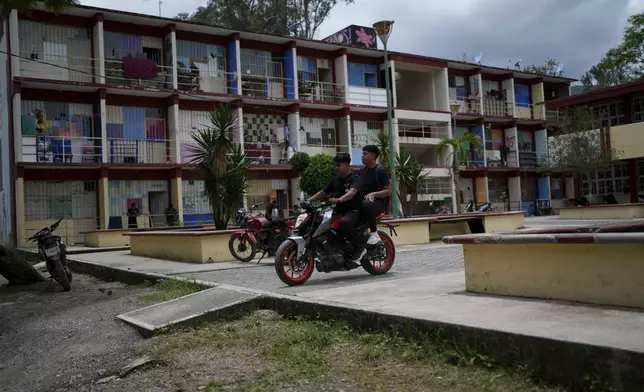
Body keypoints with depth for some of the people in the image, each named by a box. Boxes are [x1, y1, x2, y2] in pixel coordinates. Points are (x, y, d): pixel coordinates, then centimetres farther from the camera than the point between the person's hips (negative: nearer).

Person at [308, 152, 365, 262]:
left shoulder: (354, 178, -6)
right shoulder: (335, 179, 17)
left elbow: (352, 192, -26)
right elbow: (323, 192, 20)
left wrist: (339, 200, -43)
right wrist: (309, 200, 6)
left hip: (353, 211, -8)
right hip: (339, 211, 8)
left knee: (345, 222, -39)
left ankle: (359, 248, -21)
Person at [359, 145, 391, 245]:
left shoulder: (379, 170, -9)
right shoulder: (363, 169, 13)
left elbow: (388, 191, -13)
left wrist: (373, 194, -28)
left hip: (378, 201, -8)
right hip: (363, 200, 8)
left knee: (366, 205, -39)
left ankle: (374, 233, -23)